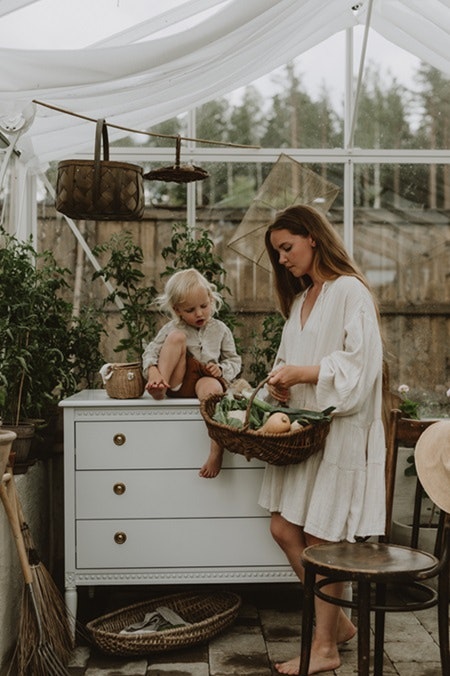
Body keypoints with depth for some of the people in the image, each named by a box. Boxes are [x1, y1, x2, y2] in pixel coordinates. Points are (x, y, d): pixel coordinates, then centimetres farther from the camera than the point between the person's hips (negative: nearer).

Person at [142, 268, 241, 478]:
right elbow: (151, 351, -3)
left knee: (211, 386, -40)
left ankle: (217, 449, -42)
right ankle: (161, 387, -28)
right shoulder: (172, 328, 6)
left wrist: (221, 370, -8)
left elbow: (234, 360, 15)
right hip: (179, 382, 0)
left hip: (208, 378, 0)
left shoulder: (220, 330, 10)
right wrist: (153, 371, -25)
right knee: (177, 337, -20)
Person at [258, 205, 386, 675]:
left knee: (321, 538, -1)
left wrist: (302, 373, -18)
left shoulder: (350, 291, -8)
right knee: (284, 528, 7)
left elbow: (360, 364, -16)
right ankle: (338, 620, 23)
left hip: (338, 429, -8)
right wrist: (280, 383, 0)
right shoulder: (299, 299, 17)